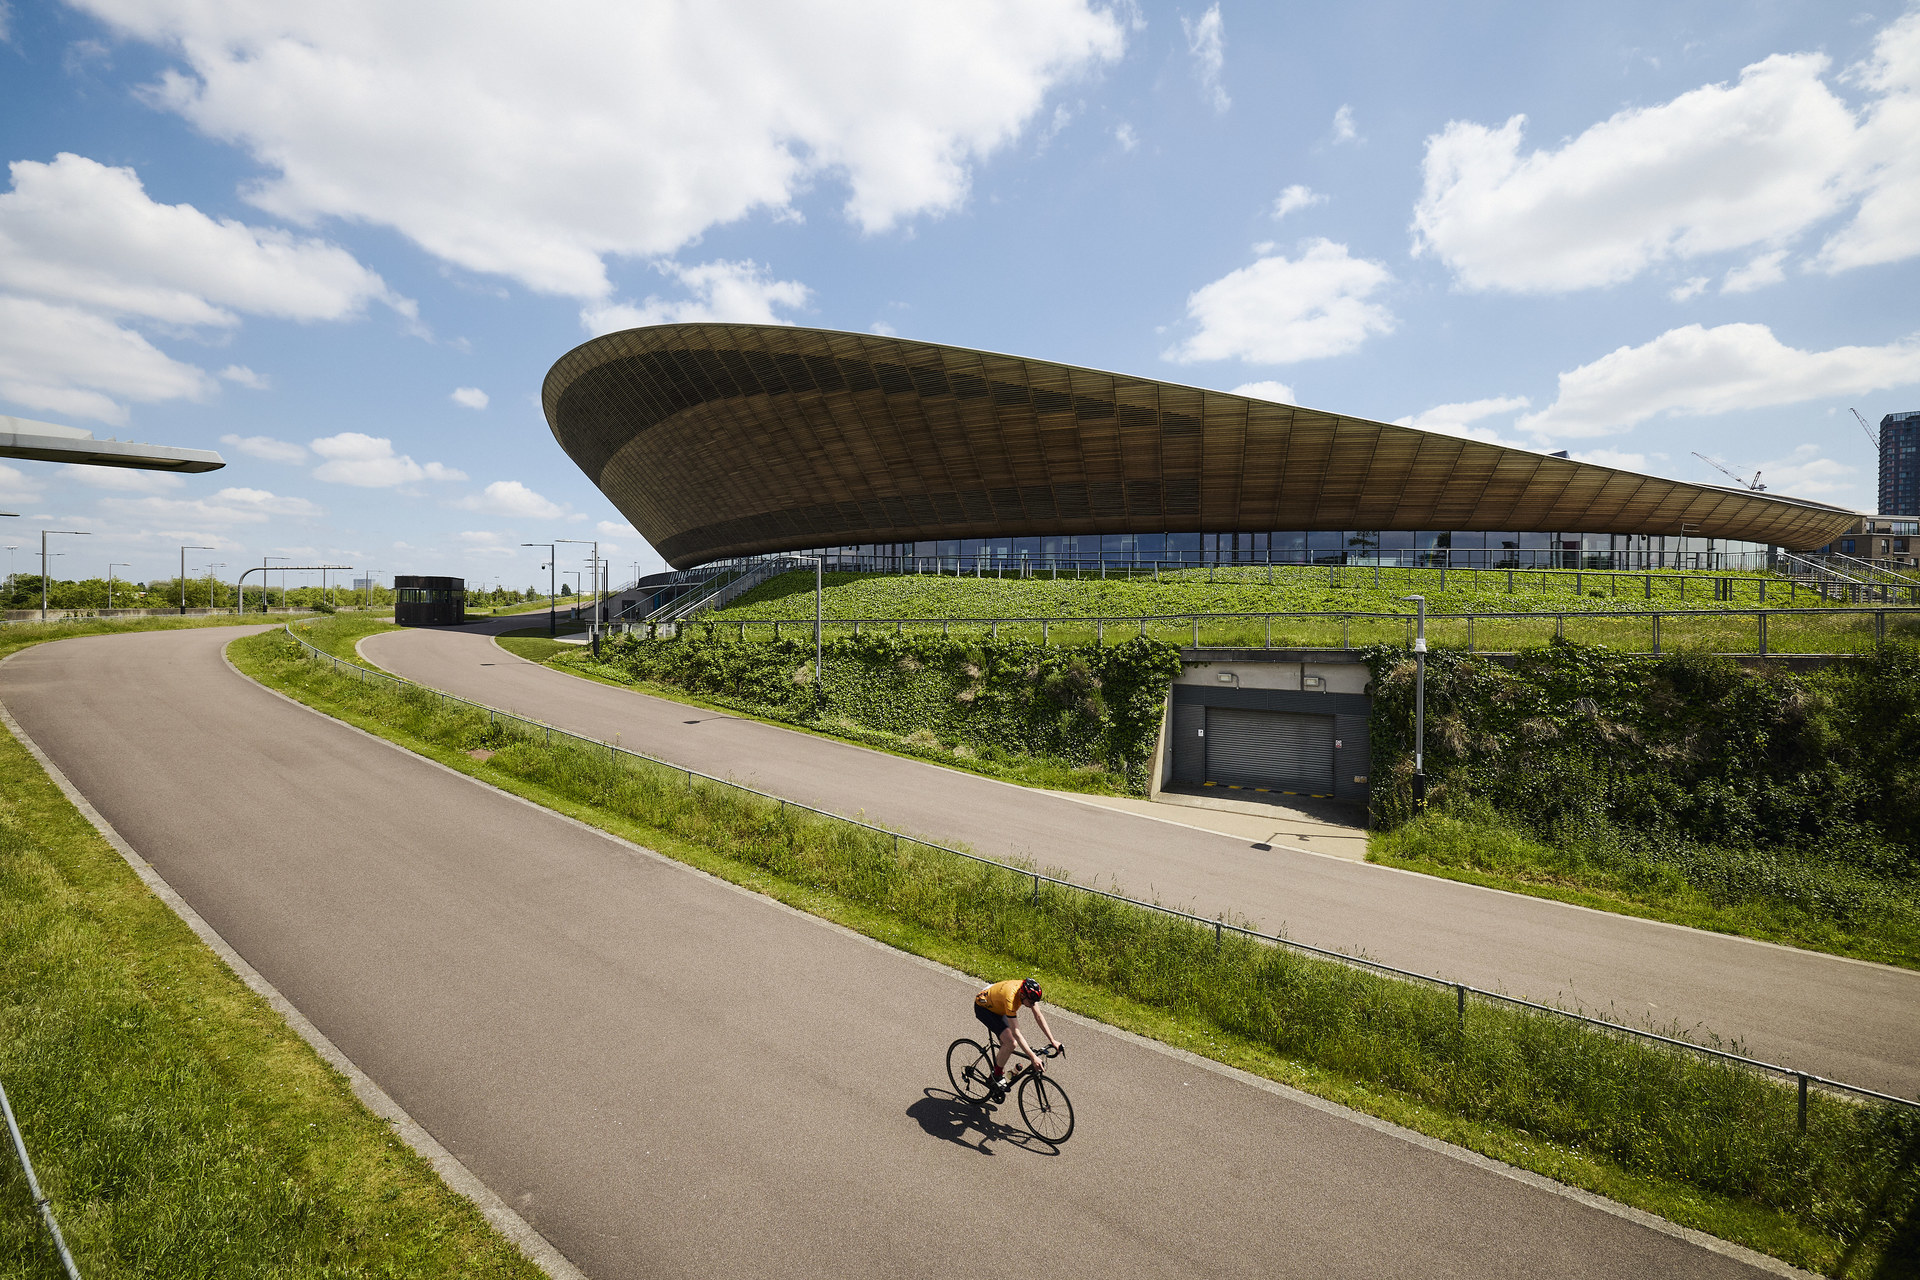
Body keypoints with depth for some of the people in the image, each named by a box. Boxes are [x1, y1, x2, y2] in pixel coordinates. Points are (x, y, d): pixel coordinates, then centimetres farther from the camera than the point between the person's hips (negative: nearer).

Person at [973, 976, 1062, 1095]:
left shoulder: (1029, 991, -20)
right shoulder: (1010, 997, -40)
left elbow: (1039, 1016, -9)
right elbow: (1016, 1032, -38)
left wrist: (1052, 1041, -12)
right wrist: (1033, 1057, -39)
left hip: (997, 1007, 8)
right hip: (983, 1007, -8)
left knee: (1007, 1044, 3)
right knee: (1010, 1042, -20)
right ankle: (997, 1076, -1)